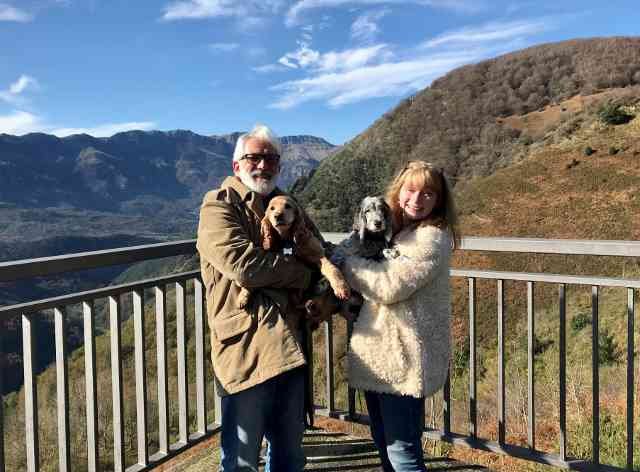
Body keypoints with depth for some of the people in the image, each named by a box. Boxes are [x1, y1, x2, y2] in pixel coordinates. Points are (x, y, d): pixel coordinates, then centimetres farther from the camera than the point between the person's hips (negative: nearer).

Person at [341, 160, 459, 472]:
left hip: (404, 356, -8)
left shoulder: (432, 238, -14)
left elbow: (389, 286, -23)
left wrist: (345, 263, -10)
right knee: (384, 443, 20)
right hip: (379, 353, 9)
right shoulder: (393, 232, 11)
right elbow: (369, 288, 14)